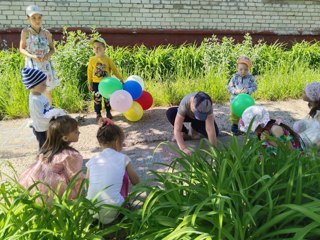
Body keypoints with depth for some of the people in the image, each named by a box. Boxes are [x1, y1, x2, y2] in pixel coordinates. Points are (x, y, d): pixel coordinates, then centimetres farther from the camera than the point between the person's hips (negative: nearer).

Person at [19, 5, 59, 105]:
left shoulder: (46, 33, 3)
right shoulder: (25, 32, -4)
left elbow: (52, 49, 10)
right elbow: (22, 49, -1)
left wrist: (48, 55, -12)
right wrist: (32, 56, -19)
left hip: (45, 64, 3)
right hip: (33, 65, -3)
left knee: (48, 91, 9)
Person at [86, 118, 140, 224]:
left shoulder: (93, 160, 7)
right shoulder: (123, 158, 1)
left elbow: (87, 185, 15)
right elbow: (136, 181, 11)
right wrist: (128, 168, 32)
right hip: (113, 210, -3)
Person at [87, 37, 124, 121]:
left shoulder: (108, 59, -7)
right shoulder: (92, 60, -5)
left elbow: (114, 70, -2)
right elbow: (89, 72, 2)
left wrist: (120, 78, -5)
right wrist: (89, 83, 3)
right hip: (96, 83, 0)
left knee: (107, 98, 12)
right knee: (97, 99, 5)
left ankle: (108, 112, 29)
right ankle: (98, 114, 19)